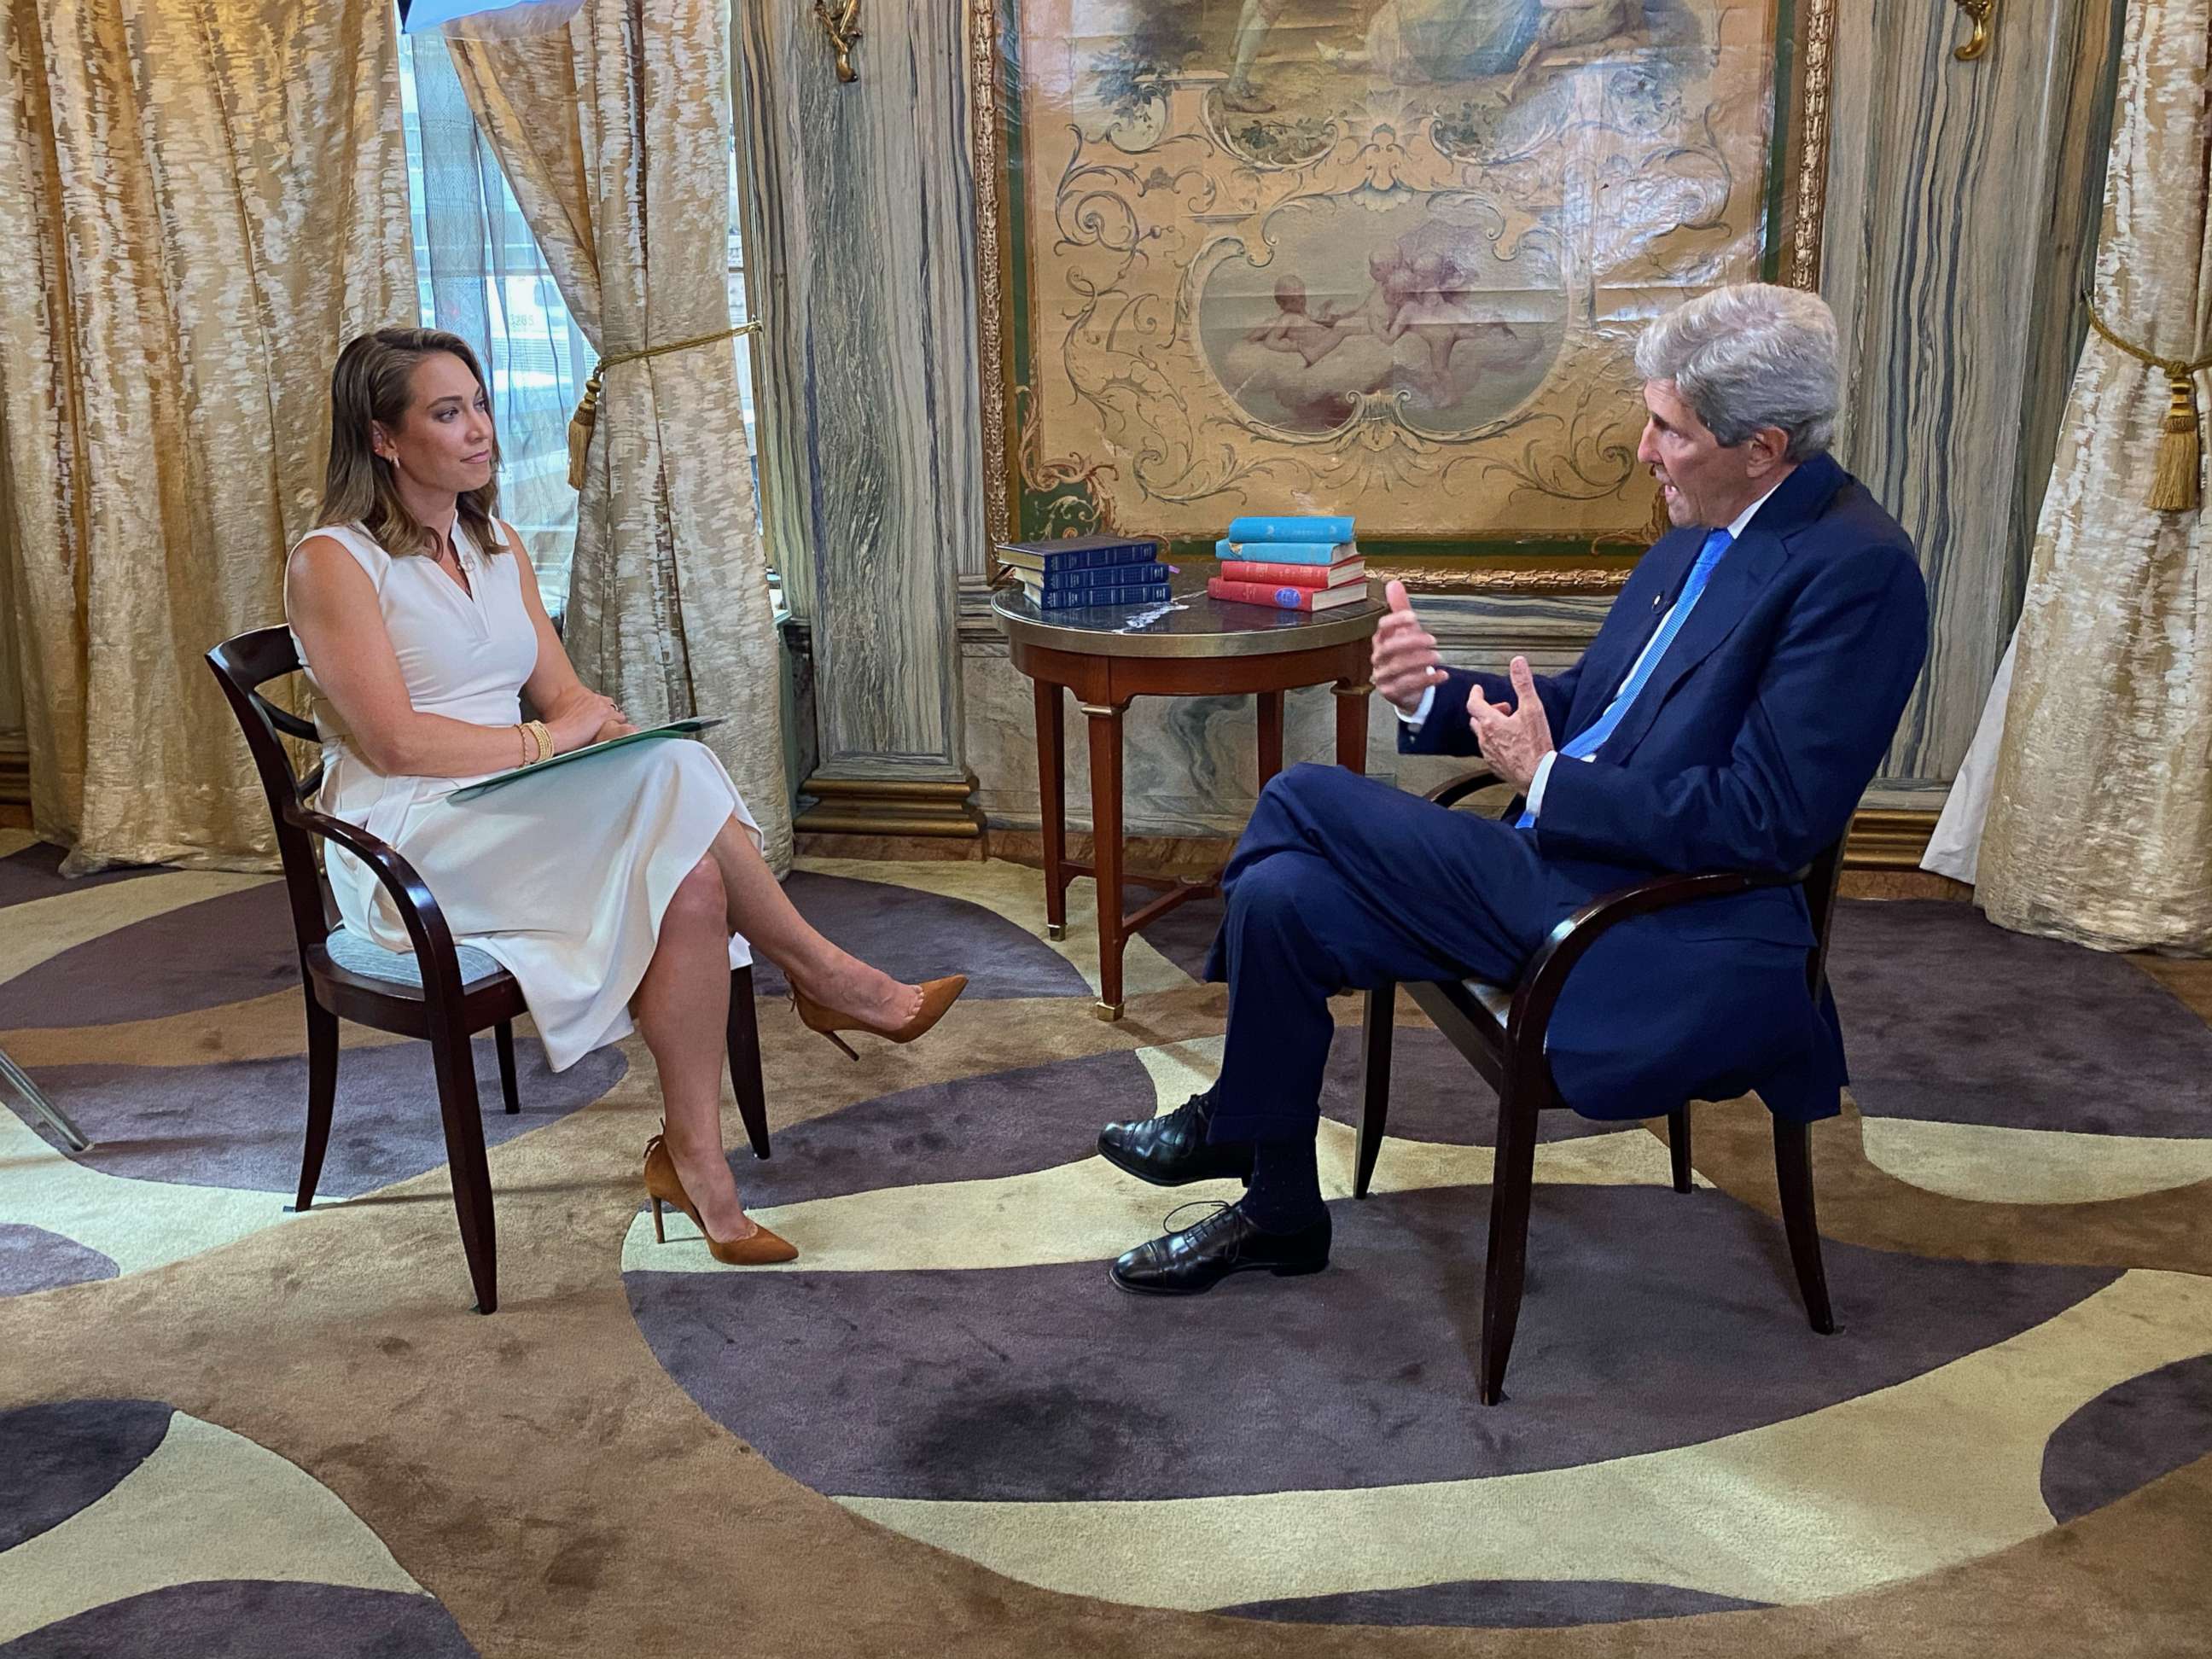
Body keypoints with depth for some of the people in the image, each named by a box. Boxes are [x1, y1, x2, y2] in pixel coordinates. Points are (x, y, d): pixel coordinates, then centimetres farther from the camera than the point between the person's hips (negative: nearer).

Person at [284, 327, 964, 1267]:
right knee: (674, 778, -28)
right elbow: (396, 742, -15)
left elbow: (565, 696, 14)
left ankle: (694, 1158, -26)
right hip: (412, 848, -7)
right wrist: (545, 742, -17)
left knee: (689, 883, -26)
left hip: (518, 817, 7)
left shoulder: (497, 548, 18)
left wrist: (603, 726, -9)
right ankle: (823, 975, -15)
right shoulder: (331, 563, -5)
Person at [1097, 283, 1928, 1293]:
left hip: (1649, 935, -9)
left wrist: (1549, 778, -18)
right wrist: (1436, 693, -1)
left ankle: (1232, 1126, 11)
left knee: (1303, 800, -13)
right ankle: (1277, 1211, 14)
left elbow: (1769, 819, -22)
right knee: (1280, 893, -3)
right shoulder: (1703, 531, 11)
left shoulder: (1857, 567, -16)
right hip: (1562, 865, 9)